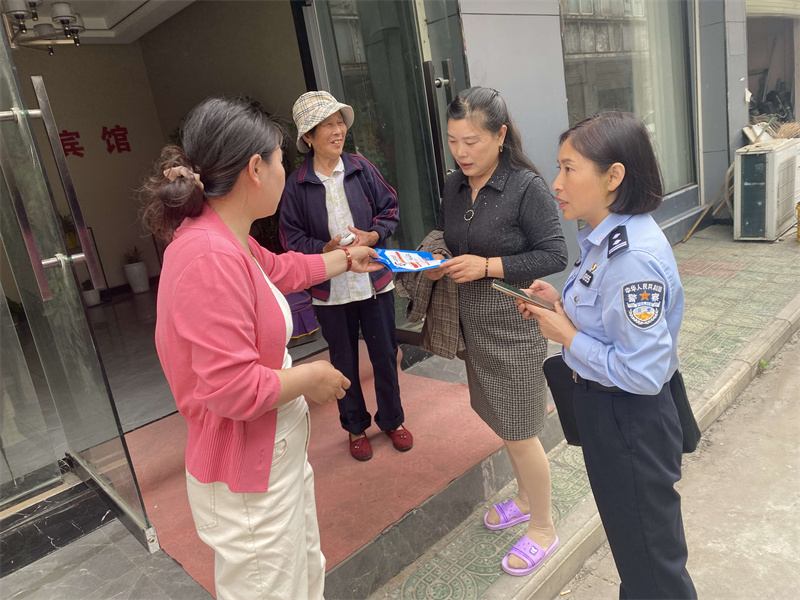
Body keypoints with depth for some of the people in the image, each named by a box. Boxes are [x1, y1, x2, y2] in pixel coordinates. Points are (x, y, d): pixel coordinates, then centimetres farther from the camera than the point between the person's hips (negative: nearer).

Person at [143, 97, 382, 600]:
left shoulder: (227, 240, 1)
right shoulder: (211, 257, -30)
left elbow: (283, 269, 21)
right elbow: (233, 389, -32)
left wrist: (347, 258, 32)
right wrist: (312, 377, -16)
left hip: (280, 453, 10)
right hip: (249, 482, -9)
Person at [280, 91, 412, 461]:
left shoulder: (361, 168, -3)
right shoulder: (297, 183, -6)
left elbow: (390, 209, 3)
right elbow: (291, 236, -4)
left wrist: (372, 236, -15)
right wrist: (325, 249, -20)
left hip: (374, 281, 1)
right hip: (330, 290, -1)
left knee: (385, 356, 12)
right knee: (344, 362, 14)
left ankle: (392, 420, 35)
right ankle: (356, 426, 36)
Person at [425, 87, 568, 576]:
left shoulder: (526, 186, -16)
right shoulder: (455, 186, 4)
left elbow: (555, 255, -16)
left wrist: (487, 266, -22)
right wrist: (438, 265, -6)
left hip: (514, 322, -7)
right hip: (473, 320, 7)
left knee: (519, 433, 5)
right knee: (501, 421, 21)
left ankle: (543, 529, 29)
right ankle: (526, 498, 46)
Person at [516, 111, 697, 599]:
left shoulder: (635, 258, -29)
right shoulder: (606, 237, 1)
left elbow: (643, 373, -30)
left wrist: (569, 337, -21)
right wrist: (561, 303, -2)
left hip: (631, 422, -9)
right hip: (604, 410, 9)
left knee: (651, 559, 15)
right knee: (629, 541, 30)